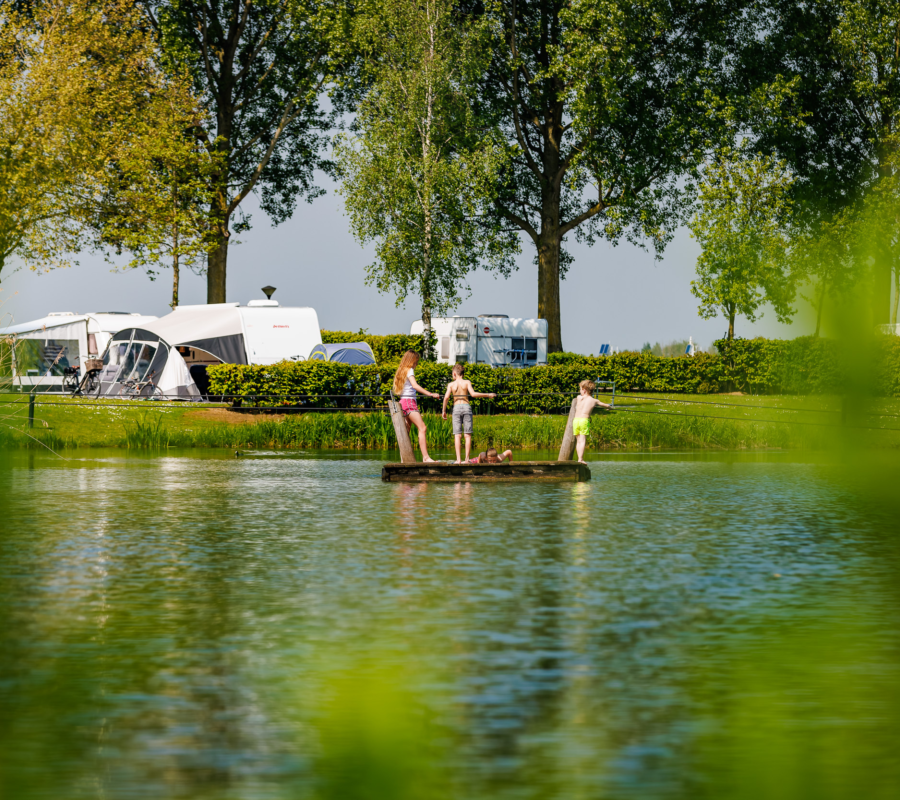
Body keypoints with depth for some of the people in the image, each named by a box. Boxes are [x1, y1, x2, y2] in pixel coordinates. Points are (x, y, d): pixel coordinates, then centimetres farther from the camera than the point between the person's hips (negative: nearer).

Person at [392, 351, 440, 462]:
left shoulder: (401, 371, 19)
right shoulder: (409, 370, -7)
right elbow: (415, 385, -22)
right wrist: (430, 394, -27)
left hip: (403, 402, 10)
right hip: (409, 402, -10)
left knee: (406, 432, 9)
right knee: (422, 428, -18)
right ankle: (425, 456, -28)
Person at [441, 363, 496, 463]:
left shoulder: (451, 384, 5)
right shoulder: (467, 382, 3)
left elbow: (446, 397, -5)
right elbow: (473, 394, -10)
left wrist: (444, 411, 4)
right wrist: (487, 395, -2)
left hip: (456, 408, 0)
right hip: (466, 407, 0)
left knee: (457, 435, -1)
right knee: (467, 435, 3)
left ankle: (458, 459, -12)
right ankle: (467, 459, -2)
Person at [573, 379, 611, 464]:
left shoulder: (579, 398, 14)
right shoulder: (594, 401, 10)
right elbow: (605, 405, 24)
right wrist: (609, 406, 48)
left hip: (575, 420, 3)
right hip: (584, 420, -3)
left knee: (578, 441, 9)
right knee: (583, 441, -8)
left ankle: (579, 458, 3)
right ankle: (580, 459, -19)